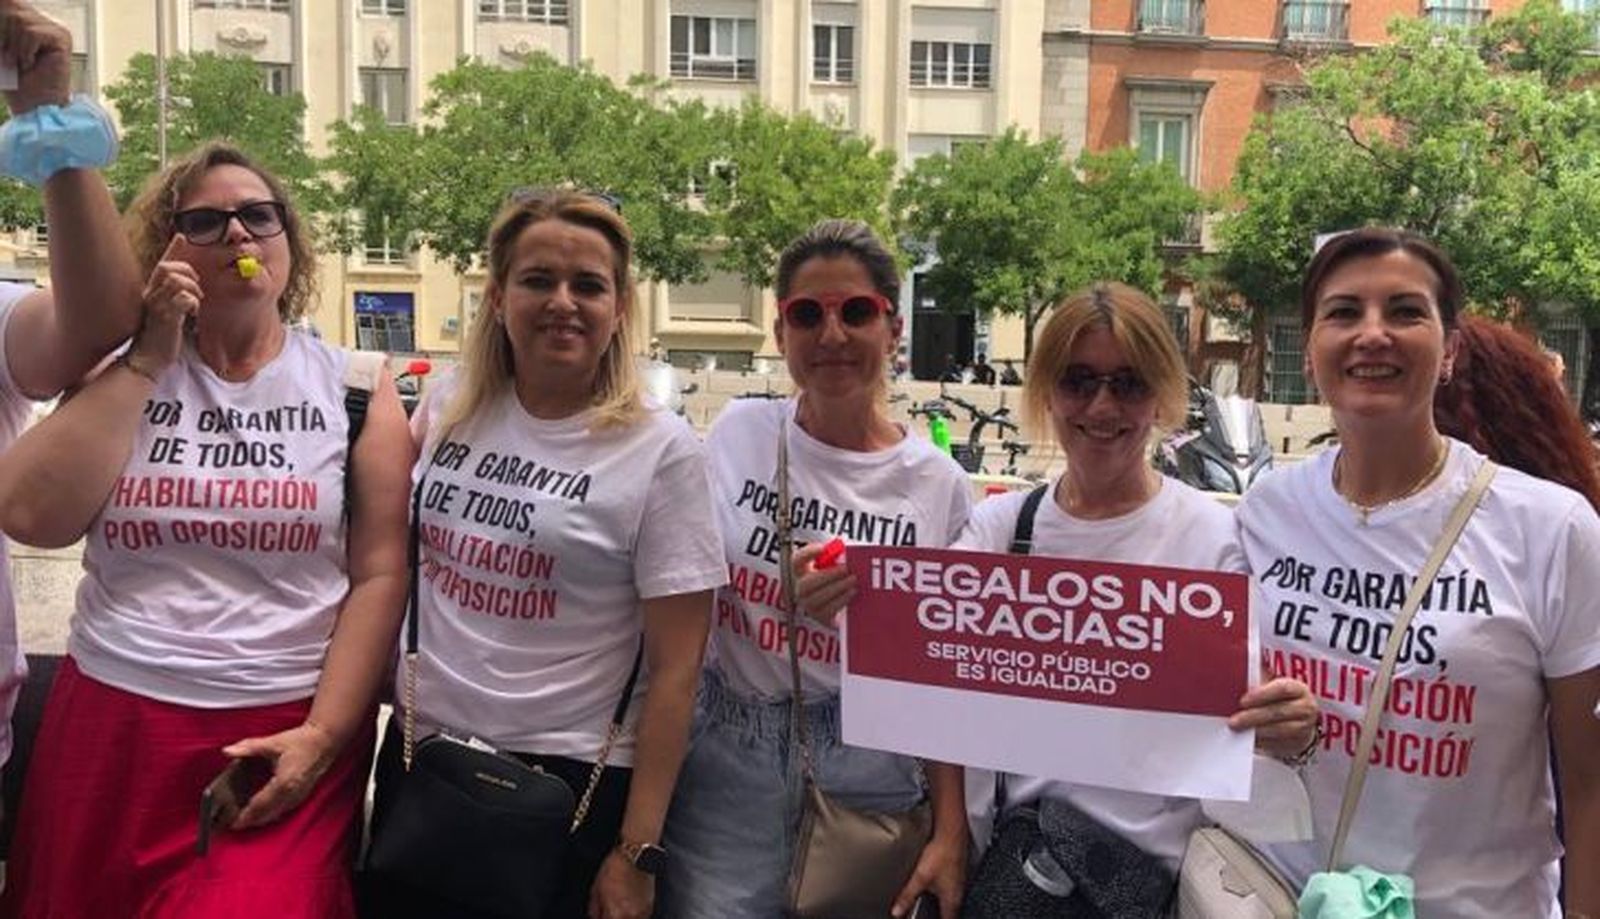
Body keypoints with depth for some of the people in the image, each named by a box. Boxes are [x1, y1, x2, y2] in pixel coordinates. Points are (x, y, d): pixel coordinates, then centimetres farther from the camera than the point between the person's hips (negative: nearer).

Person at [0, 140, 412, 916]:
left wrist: (324, 734, -12)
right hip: (108, 721, 3)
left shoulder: (355, 389, 0)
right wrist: (150, 357, -8)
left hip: (286, 735, -2)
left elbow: (380, 575, -4)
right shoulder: (123, 373, 7)